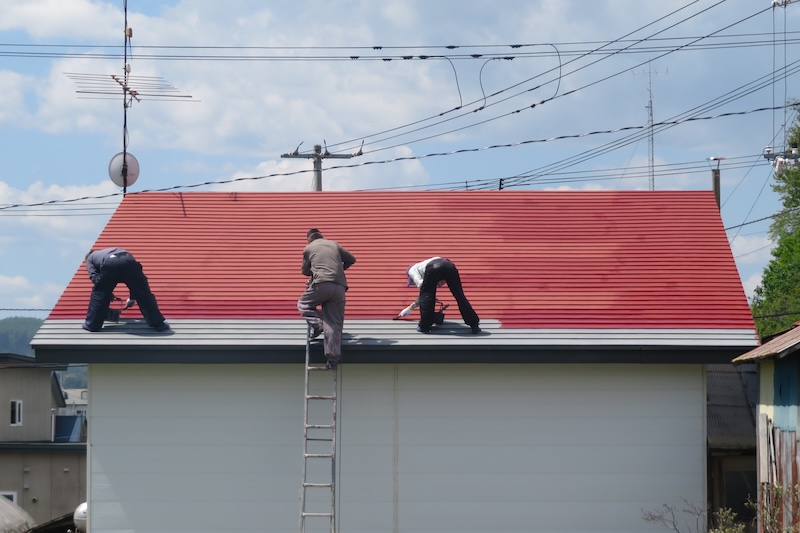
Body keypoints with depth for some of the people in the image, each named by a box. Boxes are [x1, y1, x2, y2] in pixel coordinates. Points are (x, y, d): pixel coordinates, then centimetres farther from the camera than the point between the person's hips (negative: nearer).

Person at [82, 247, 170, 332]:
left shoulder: (90, 257, 38)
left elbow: (94, 276, 15)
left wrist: (108, 293, 19)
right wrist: (133, 297, 51)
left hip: (109, 265, -3)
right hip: (129, 262, 3)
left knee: (99, 294, 18)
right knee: (144, 294, 12)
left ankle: (91, 325, 20)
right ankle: (158, 324, 16)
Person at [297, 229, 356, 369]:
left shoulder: (309, 248, 12)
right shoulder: (334, 245, 20)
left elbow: (305, 271, 22)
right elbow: (351, 259, 26)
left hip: (321, 285, -3)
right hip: (339, 286, 3)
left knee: (303, 305, 22)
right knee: (334, 323, 4)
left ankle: (316, 324, -4)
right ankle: (333, 357, -2)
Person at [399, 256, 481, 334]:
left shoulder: (412, 270, 31)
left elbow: (420, 284, 10)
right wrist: (410, 308, 59)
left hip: (433, 268, -6)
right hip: (449, 266, 6)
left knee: (426, 295, 14)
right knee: (460, 296, 11)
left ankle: (424, 326, 14)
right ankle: (474, 325, 11)